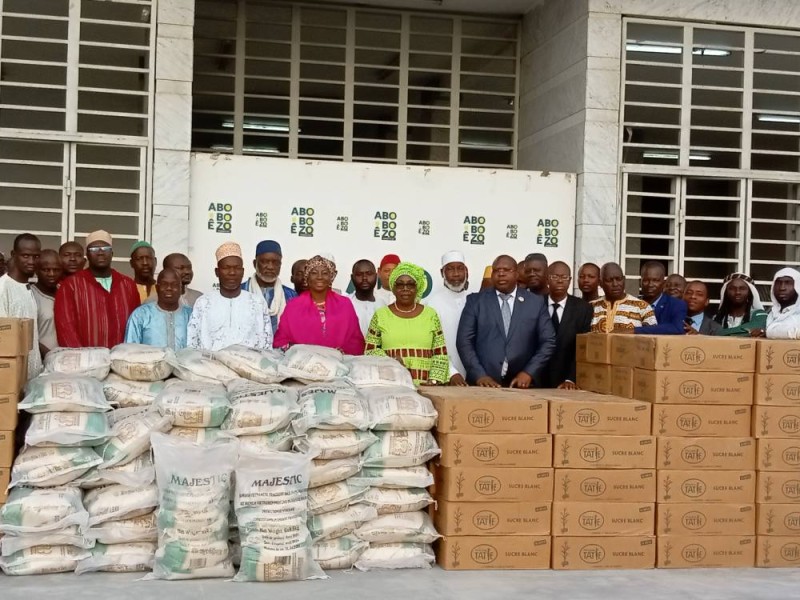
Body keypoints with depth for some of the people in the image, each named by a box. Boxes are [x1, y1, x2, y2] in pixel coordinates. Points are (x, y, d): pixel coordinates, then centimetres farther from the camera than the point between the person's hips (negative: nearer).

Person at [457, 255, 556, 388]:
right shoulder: (475, 301, 5)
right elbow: (464, 341, 0)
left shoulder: (536, 302, 7)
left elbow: (548, 342, 5)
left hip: (522, 384, 1)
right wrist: (479, 375, -11)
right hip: (484, 384, -1)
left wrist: (529, 372, -7)